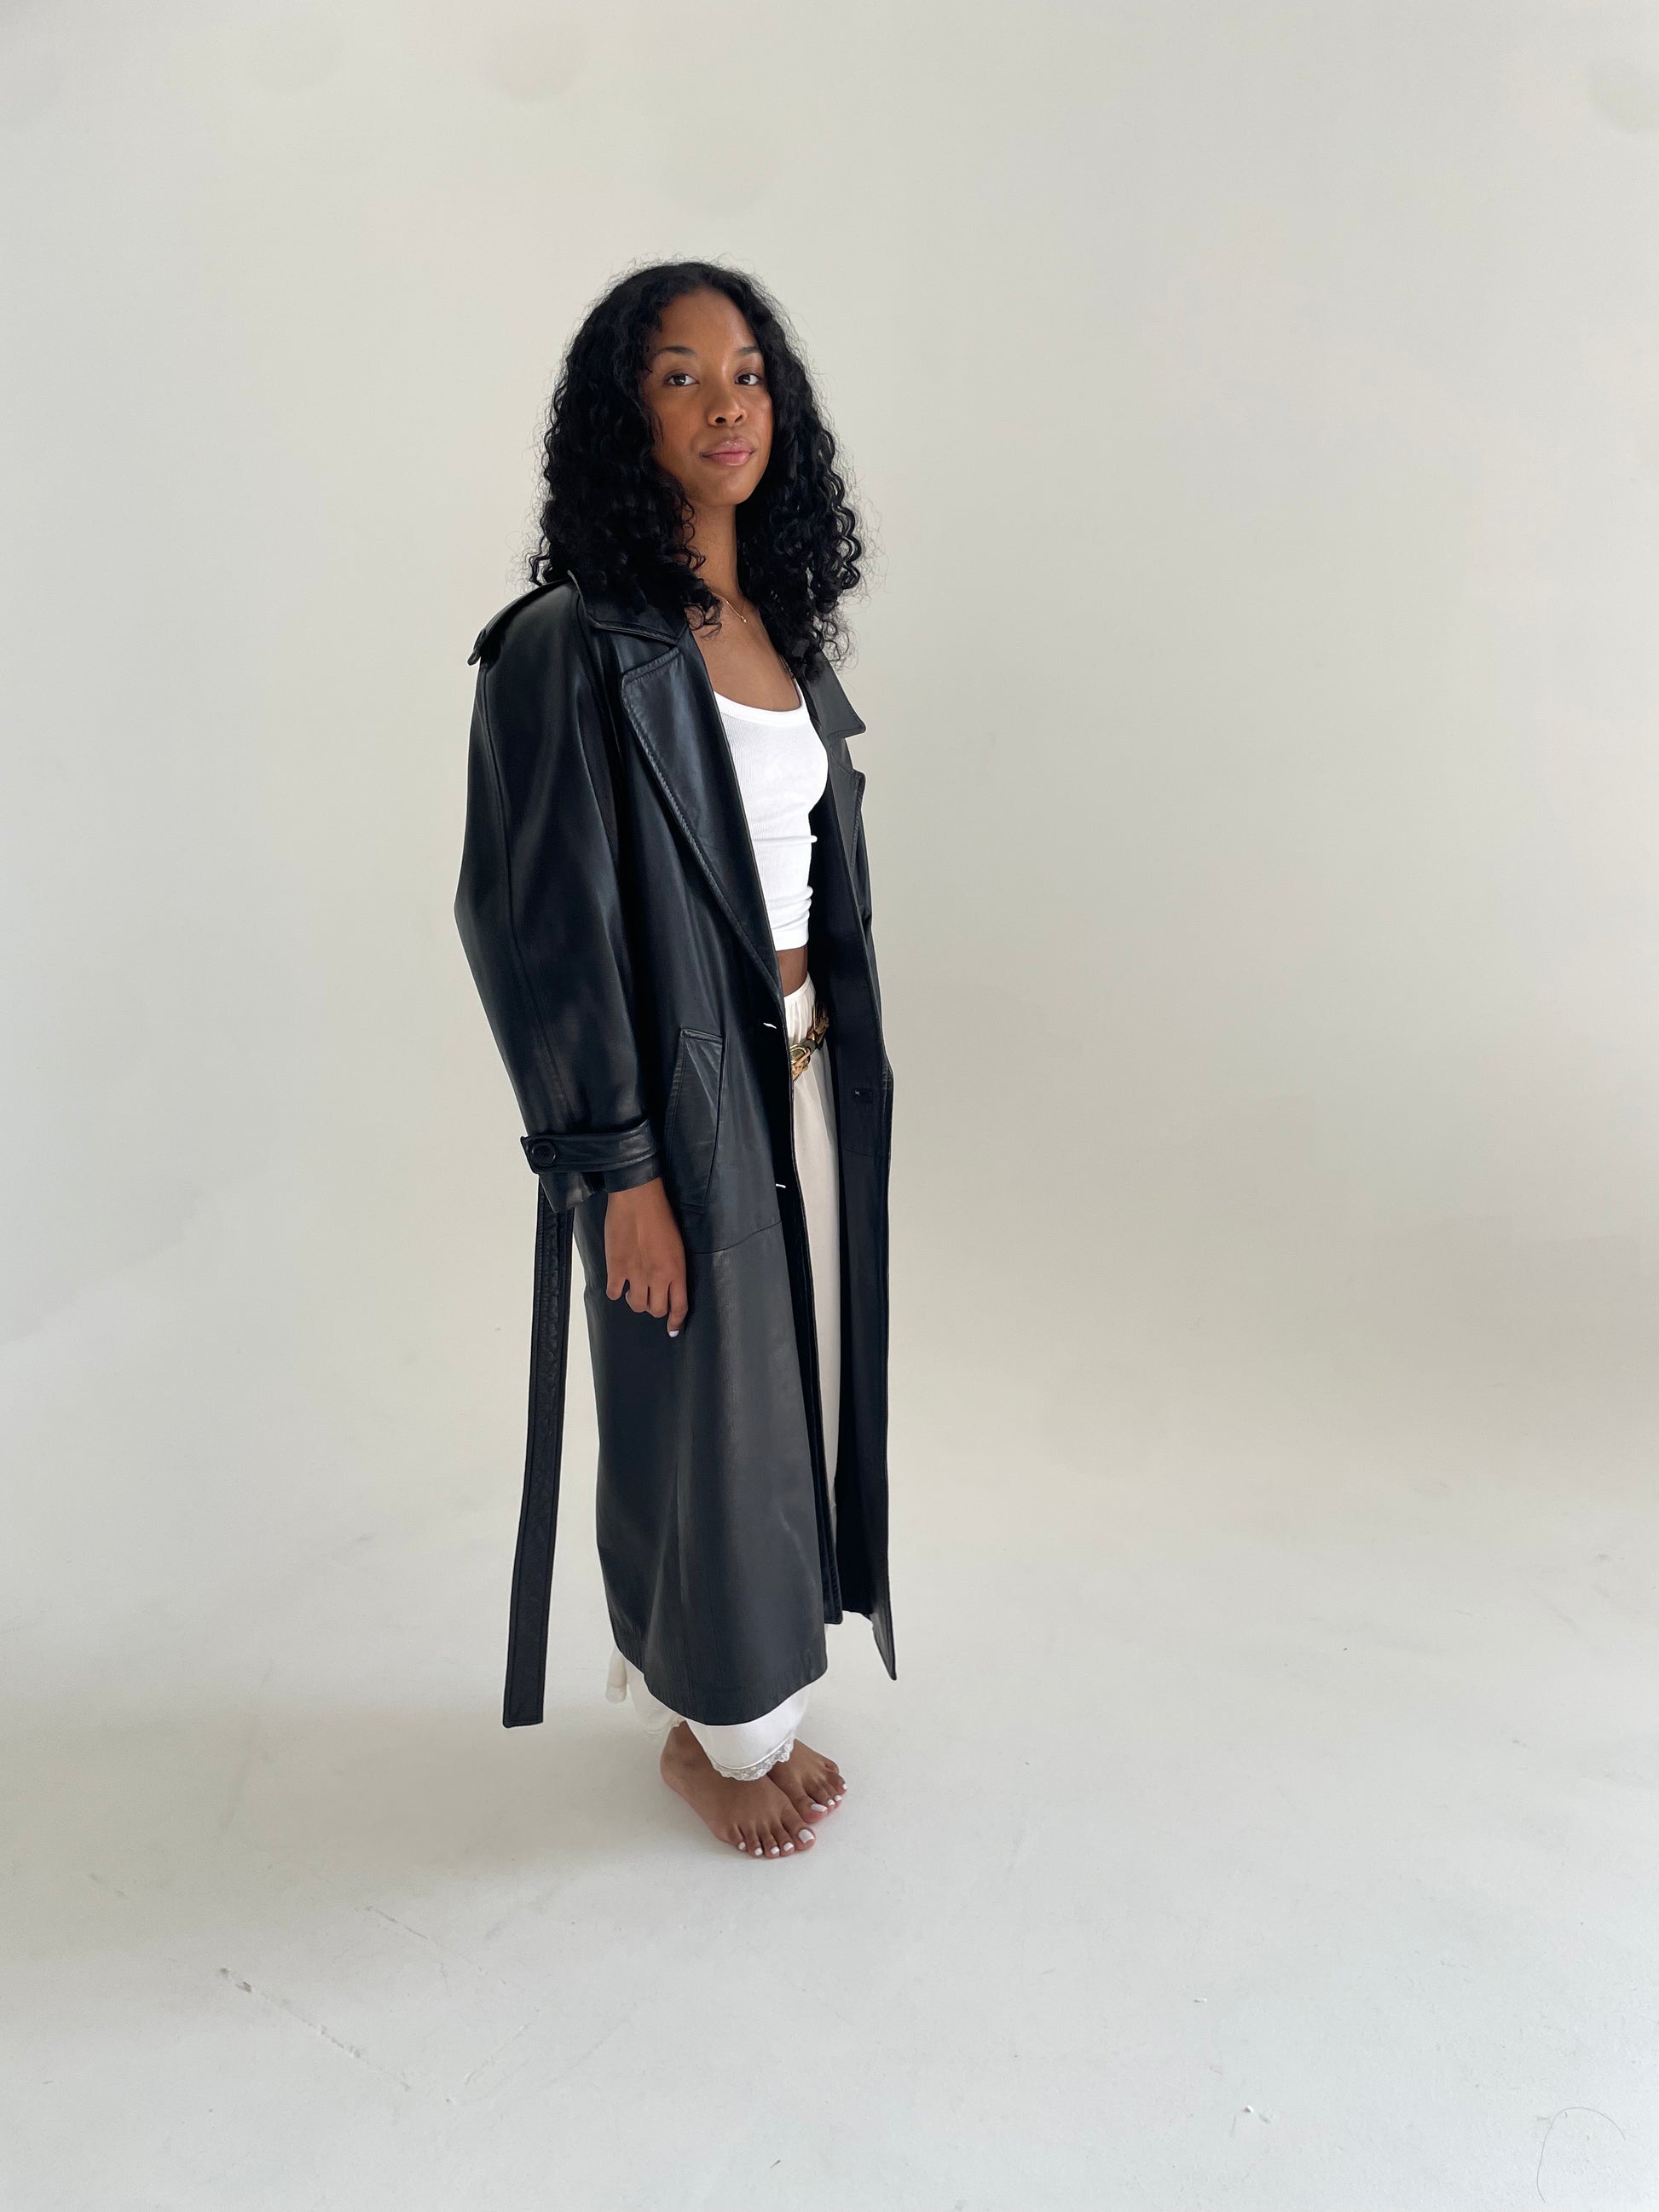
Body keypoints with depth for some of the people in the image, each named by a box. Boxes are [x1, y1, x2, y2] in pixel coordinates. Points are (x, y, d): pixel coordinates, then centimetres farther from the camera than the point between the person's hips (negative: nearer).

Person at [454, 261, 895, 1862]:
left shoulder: (783, 624, 8)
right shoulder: (571, 650, -15)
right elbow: (539, 925, -16)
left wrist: (833, 1052, 14)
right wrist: (619, 1168, -17)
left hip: (804, 1072, 7)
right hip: (683, 1094, -7)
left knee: (798, 1386, 16)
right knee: (702, 1414, 8)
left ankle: (755, 1696, 38)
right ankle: (708, 1729, 33)